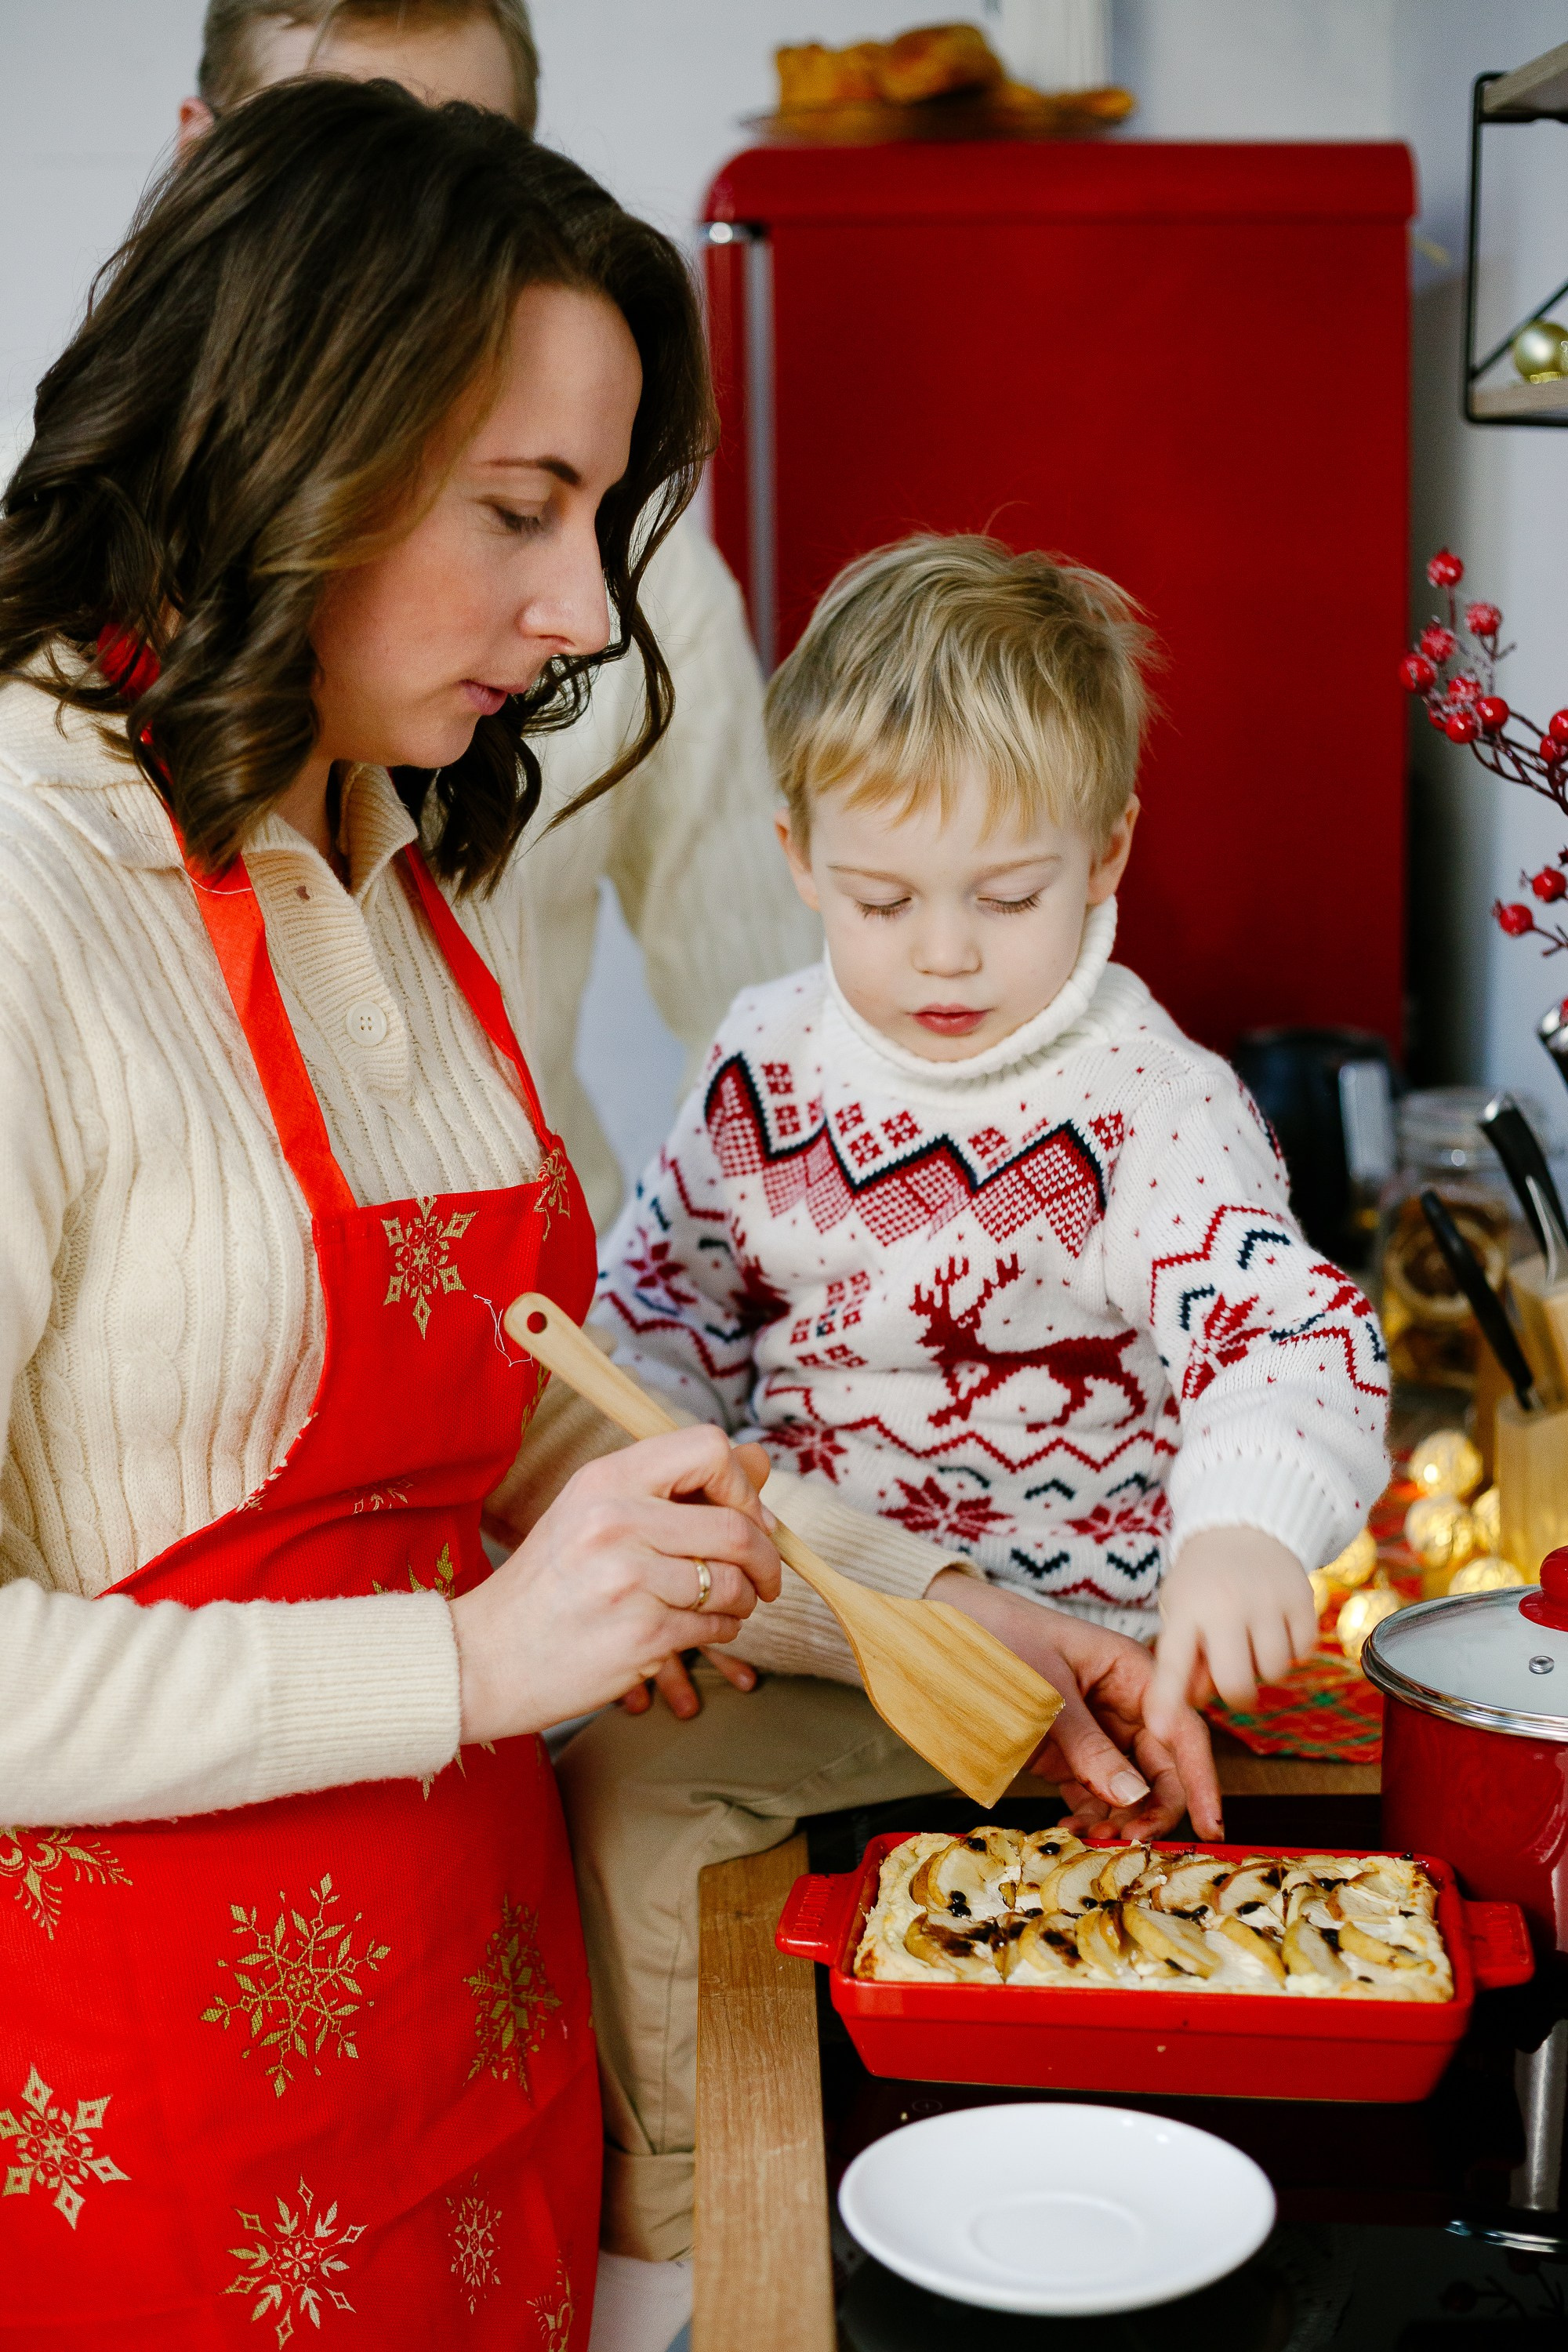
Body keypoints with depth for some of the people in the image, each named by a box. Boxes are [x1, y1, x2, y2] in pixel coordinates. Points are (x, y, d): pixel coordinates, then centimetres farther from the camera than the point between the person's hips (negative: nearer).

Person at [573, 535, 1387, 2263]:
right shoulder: (766, 1065, 1)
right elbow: (664, 1294, 14)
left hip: (1062, 1625, -6)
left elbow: (1285, 1336, -28)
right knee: (613, 1776, -4)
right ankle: (668, 2202, 17)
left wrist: (1240, 1526, -49)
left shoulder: (1152, 1109, -15)